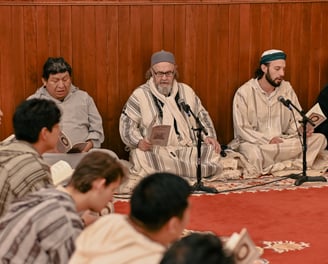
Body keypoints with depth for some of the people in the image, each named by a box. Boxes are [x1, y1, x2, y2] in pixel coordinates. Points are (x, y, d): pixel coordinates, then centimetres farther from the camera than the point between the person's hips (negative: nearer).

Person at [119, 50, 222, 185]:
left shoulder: (186, 91, 18)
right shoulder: (140, 95, 6)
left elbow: (202, 117, 24)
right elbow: (126, 124, 1)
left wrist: (209, 137, 6)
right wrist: (139, 141, -18)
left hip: (189, 150, 3)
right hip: (155, 152, -3)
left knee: (212, 152, -24)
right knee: (140, 157, -38)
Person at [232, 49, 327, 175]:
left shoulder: (287, 88, 5)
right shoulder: (244, 92, -8)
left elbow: (295, 120, 5)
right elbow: (242, 129, -11)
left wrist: (302, 129, -19)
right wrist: (268, 140, -22)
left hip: (282, 142, 5)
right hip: (254, 142, -5)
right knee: (254, 152, -41)